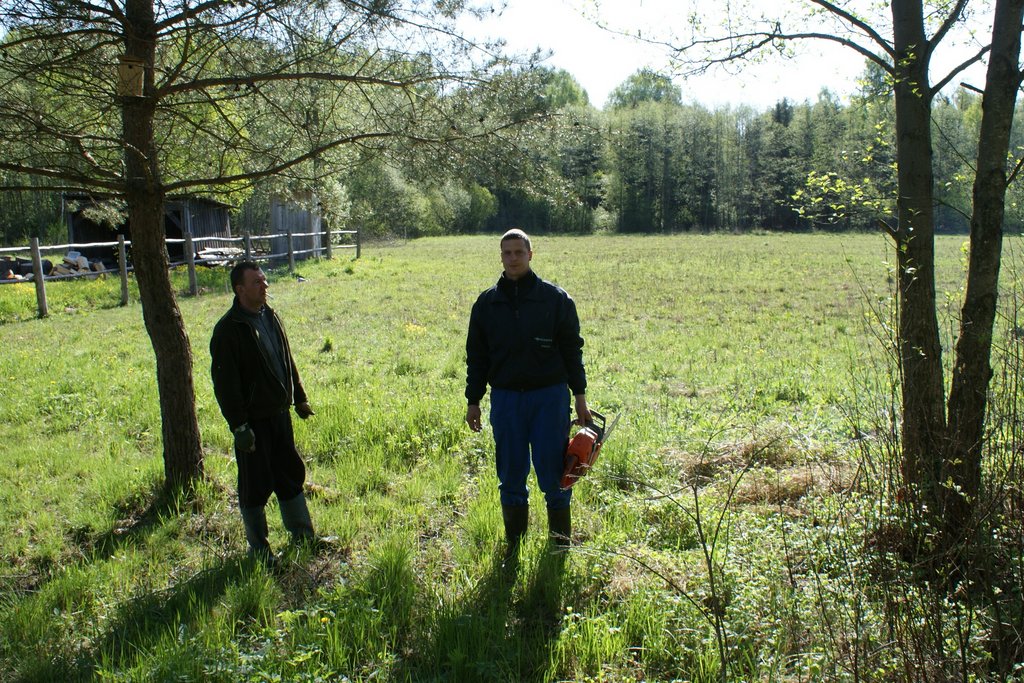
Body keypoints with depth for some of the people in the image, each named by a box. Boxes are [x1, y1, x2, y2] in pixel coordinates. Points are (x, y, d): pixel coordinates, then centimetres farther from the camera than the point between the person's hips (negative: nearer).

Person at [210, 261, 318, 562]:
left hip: (280, 413, 7)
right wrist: (239, 425, -20)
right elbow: (224, 383, -18)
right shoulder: (228, 329, -16)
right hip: (253, 420, -7)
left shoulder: (270, 317, 7)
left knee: (291, 474, 17)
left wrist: (300, 398, 18)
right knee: (255, 485, 4)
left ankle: (303, 535, 31)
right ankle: (259, 548, 19)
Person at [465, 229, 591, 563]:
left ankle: (561, 542, 20)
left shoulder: (555, 298, 0)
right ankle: (513, 545, 23)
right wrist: (473, 401, 9)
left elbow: (572, 350, 3)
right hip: (505, 399, 2)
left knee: (553, 473, 3)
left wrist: (580, 396, 1)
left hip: (549, 397, -2)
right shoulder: (486, 303, 6)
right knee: (511, 476, 9)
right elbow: (476, 357, 11)